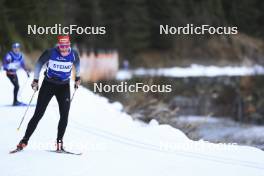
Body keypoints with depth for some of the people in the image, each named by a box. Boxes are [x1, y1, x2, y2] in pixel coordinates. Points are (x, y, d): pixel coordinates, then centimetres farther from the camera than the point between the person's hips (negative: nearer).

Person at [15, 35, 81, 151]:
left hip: (64, 86, 2)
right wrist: (35, 80, 0)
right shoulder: (50, 53, -17)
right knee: (38, 114, -5)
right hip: (48, 84, -2)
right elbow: (39, 63, 0)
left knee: (64, 115, -9)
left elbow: (77, 64, 14)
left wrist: (77, 78, 21)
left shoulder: (73, 54, -10)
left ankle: (59, 141, 3)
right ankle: (25, 140, 1)